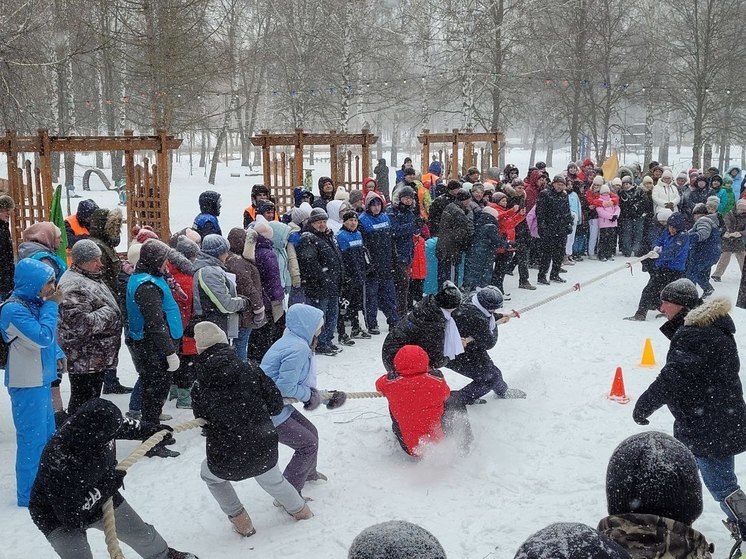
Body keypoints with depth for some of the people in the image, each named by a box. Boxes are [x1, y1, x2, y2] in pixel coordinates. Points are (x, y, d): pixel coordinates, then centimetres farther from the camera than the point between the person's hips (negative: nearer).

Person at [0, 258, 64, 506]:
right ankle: (29, 495, 10)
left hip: (41, 379, 10)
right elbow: (43, 336, -28)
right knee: (33, 437, -3)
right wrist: (51, 306, -20)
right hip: (27, 384, -9)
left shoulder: (34, 303, 7)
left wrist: (58, 354, 6)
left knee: (47, 434, 20)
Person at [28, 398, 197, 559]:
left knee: (142, 534, 17)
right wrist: (108, 485, -28)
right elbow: (72, 517, -32)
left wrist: (148, 430, 9)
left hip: (99, 497, 6)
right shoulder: (59, 462, -40)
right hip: (60, 517, -6)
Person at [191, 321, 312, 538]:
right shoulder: (250, 369, -6)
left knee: (209, 475, 34)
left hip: (226, 461, -2)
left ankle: (240, 521, 31)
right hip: (265, 450, 2)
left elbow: (203, 423, 6)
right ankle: (300, 509, 53)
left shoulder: (200, 387, -6)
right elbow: (276, 404, -3)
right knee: (272, 479, 35)